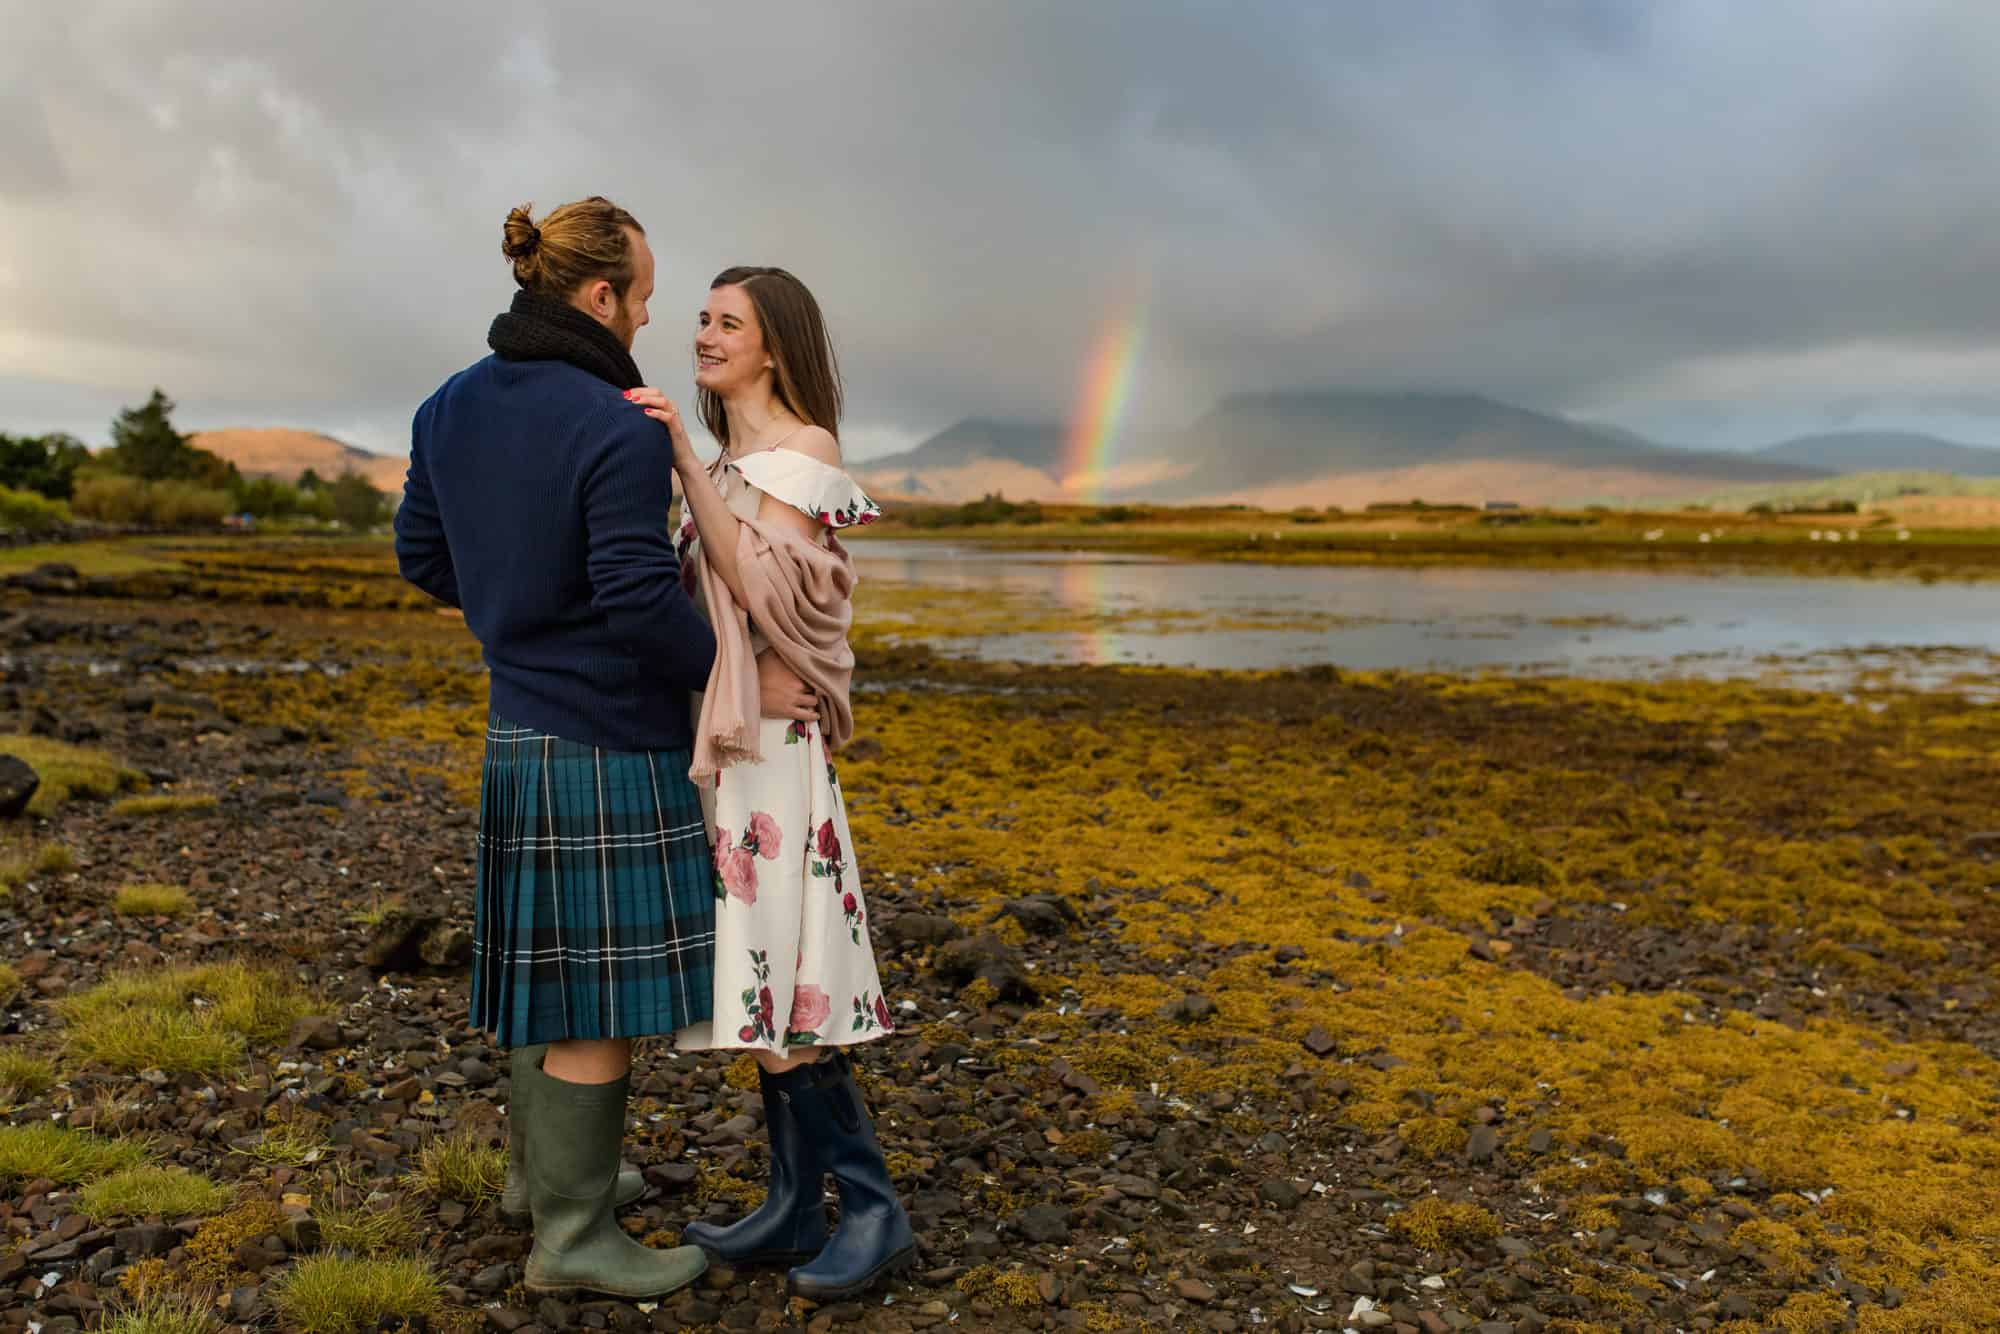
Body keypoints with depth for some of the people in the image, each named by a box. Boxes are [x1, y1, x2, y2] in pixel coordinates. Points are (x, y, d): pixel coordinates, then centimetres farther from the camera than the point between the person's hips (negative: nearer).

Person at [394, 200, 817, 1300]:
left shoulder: (452, 407, 5)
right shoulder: (618, 431, -20)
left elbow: (422, 553, 12)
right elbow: (642, 601, -24)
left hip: (519, 727, 9)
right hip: (608, 741, -9)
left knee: (550, 960, 21)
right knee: (604, 990, 2)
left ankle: (539, 1167, 37)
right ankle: (572, 1237, 14)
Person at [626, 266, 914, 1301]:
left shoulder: (803, 450, -7)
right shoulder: (729, 461, 18)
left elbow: (753, 584, -20)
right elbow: (704, 593, 15)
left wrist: (683, 460, -21)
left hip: (765, 741, -9)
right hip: (715, 737, 9)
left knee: (773, 985, -7)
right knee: (756, 985, 9)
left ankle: (873, 1205, 6)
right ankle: (795, 1208, 17)